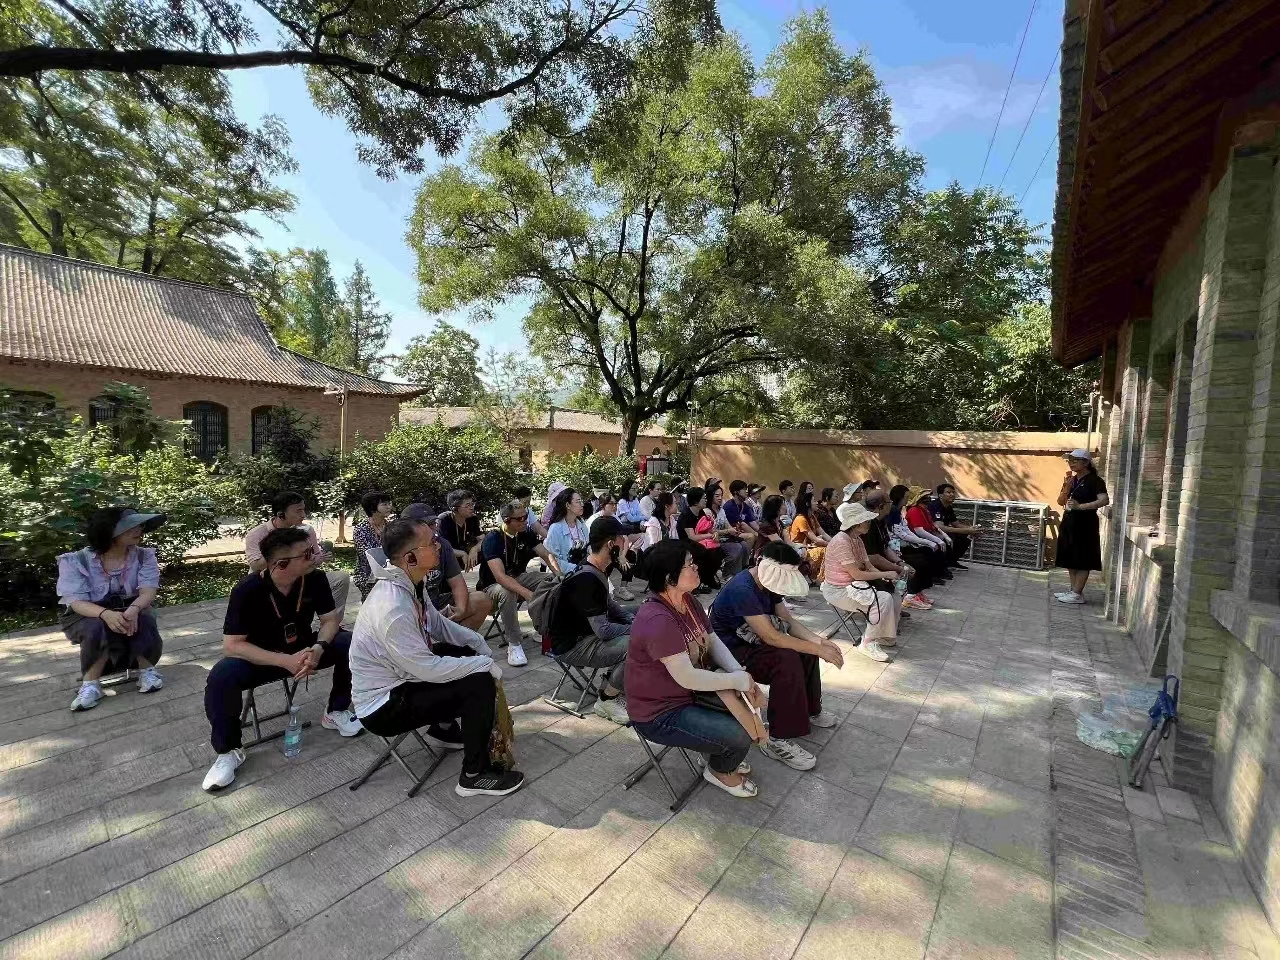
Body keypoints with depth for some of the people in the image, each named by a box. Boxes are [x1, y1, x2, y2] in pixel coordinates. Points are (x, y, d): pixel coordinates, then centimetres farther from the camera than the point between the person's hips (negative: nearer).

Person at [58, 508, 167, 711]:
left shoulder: (144, 556, -9)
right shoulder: (75, 561, -14)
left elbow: (148, 591, -18)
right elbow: (77, 602, -22)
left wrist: (134, 609, -42)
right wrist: (106, 614, -43)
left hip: (129, 610, 1)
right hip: (86, 616, -1)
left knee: (144, 619, -32)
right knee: (97, 627, -35)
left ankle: (147, 671, -15)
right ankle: (90, 685, -21)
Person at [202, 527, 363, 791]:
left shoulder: (315, 578, -17)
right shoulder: (248, 590, -26)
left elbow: (331, 619, -9)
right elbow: (232, 645, -25)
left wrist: (318, 648, -30)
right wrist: (285, 661, -35)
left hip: (302, 650, 3)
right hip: (260, 658, -3)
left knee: (351, 644, -20)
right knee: (221, 676, -32)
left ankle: (336, 713, 3)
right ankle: (229, 751, -8)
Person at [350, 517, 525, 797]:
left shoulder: (402, 584, -4)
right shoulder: (393, 607, -33)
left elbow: (437, 624, 11)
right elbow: (428, 670, -29)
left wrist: (480, 644, 1)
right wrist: (485, 664, -18)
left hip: (397, 679, 9)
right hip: (383, 708, -9)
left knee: (466, 651, 10)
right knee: (480, 683, -18)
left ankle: (443, 725, 25)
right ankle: (475, 776, -2)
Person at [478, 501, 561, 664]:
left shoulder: (526, 534, -4)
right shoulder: (492, 538, -23)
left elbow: (547, 555, -3)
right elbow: (500, 576, -34)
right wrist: (527, 594, -46)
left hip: (518, 578, 6)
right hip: (493, 586, -6)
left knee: (552, 579, -13)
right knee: (507, 592, -39)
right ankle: (514, 644, -24)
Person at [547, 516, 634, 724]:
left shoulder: (599, 570, 2)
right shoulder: (585, 580, -28)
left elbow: (608, 605, 17)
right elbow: (603, 630, -27)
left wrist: (633, 621, 2)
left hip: (588, 631, 10)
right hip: (572, 646, -10)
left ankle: (614, 677, 15)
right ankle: (606, 700, -4)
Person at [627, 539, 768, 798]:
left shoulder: (688, 602, -2)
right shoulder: (657, 620, -32)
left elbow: (713, 642, 2)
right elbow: (687, 677, -31)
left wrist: (741, 674, -15)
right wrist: (738, 681, -19)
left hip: (690, 691, 9)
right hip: (659, 715, -9)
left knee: (750, 700, 5)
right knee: (739, 737, -15)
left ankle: (726, 755, 27)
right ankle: (719, 770, 18)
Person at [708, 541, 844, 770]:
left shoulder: (768, 582, -1)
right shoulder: (742, 589, -31)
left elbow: (788, 621, 2)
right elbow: (771, 637, -32)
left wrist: (818, 641, -15)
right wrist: (819, 650, -25)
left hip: (749, 641, 9)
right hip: (730, 651, -9)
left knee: (805, 648, 1)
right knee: (787, 660, -27)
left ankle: (809, 709, 23)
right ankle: (777, 740, -16)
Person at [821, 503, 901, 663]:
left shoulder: (857, 539, 7)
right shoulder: (841, 542, -24)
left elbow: (868, 566, 5)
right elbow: (856, 574, -25)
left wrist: (884, 575, -14)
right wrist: (885, 574, -17)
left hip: (853, 585, 9)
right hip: (838, 590, -9)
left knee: (891, 598, -1)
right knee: (883, 600, -21)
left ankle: (885, 636, 16)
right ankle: (868, 643, -7)